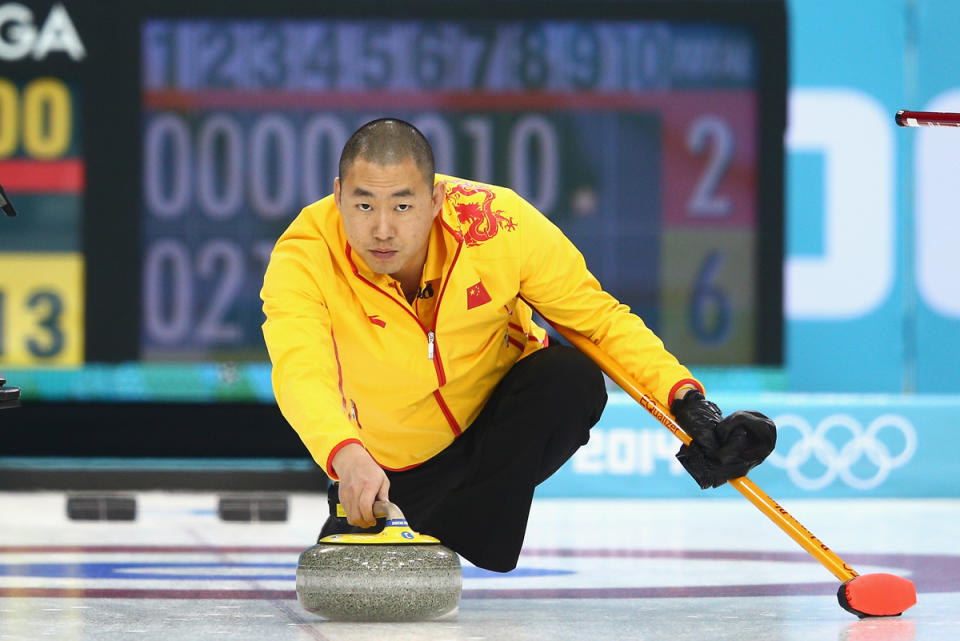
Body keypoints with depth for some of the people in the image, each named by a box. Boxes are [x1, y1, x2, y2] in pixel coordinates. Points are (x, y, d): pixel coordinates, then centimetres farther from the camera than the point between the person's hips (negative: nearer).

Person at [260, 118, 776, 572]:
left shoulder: (499, 222, -26)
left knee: (570, 376, -27)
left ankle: (457, 549, -20)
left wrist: (685, 399, -30)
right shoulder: (304, 256, -29)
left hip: (500, 429, -1)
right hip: (395, 467, 1)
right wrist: (347, 458, -66)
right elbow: (300, 372, -46)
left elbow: (598, 317, -16)